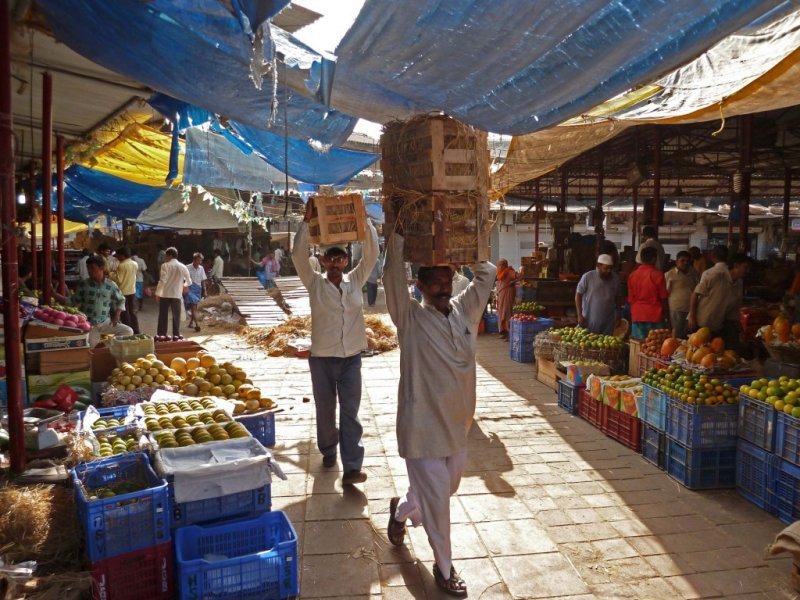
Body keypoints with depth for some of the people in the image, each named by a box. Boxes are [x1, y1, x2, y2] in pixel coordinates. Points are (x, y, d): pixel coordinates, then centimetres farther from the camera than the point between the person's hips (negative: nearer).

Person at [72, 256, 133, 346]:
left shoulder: (111, 285, 1)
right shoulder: (83, 284, 0)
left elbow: (120, 301, 14)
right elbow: (76, 302, 4)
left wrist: (116, 316, 0)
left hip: (105, 322, 2)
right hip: (88, 323, -1)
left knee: (128, 331, -14)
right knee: (91, 349, -16)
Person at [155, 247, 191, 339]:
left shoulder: (165, 265, -7)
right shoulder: (183, 267, 3)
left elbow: (162, 281, -13)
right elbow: (189, 281, 12)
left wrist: (157, 293, -6)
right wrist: (184, 285, 34)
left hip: (165, 294, -2)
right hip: (177, 295, 2)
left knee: (163, 316, 8)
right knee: (176, 316, 8)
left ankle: (161, 336, 11)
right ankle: (176, 335, 8)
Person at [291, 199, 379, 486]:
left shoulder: (356, 281, 4)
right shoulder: (315, 284, -1)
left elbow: (372, 253, -3)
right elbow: (299, 255, -13)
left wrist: (365, 220, -10)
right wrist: (307, 221, -20)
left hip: (351, 357, 1)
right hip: (322, 358, -1)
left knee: (350, 412, -3)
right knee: (325, 410, 12)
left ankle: (352, 468, -4)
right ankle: (328, 451, 35)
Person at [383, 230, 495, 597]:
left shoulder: (465, 311, 3)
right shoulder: (410, 318, -12)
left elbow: (487, 273, 11)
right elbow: (393, 274, -24)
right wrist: (396, 231, -24)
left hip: (457, 423, 6)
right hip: (423, 425, -6)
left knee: (447, 488, 23)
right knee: (435, 499, 4)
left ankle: (400, 511, 52)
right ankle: (445, 568, 26)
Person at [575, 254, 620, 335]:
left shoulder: (615, 279, 1)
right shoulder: (588, 277, -9)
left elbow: (617, 298, 13)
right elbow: (578, 295, -4)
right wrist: (579, 315, -7)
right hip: (589, 322, -3)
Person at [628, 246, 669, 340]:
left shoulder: (632, 275, 3)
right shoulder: (658, 275, -8)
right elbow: (663, 298, -2)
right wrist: (665, 312, 11)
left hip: (637, 315, 4)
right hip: (654, 316, -3)